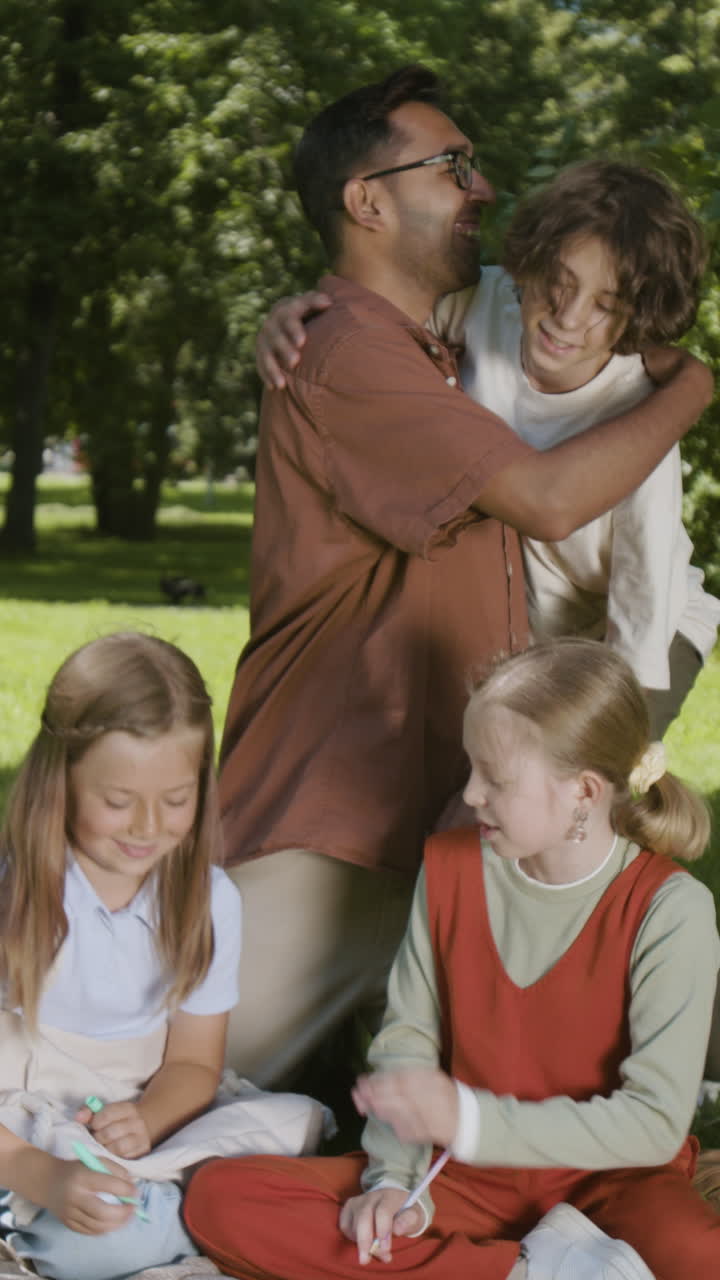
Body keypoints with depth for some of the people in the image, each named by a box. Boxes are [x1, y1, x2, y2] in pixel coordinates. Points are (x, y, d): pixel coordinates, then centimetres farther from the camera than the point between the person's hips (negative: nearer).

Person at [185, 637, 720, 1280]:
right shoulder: (450, 867, 2)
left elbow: (654, 1122, -16)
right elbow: (407, 1039, 4)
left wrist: (469, 1119, -21)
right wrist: (393, 1179, -13)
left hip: (609, 1179, -5)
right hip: (467, 1176, 6)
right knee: (221, 1197, -18)